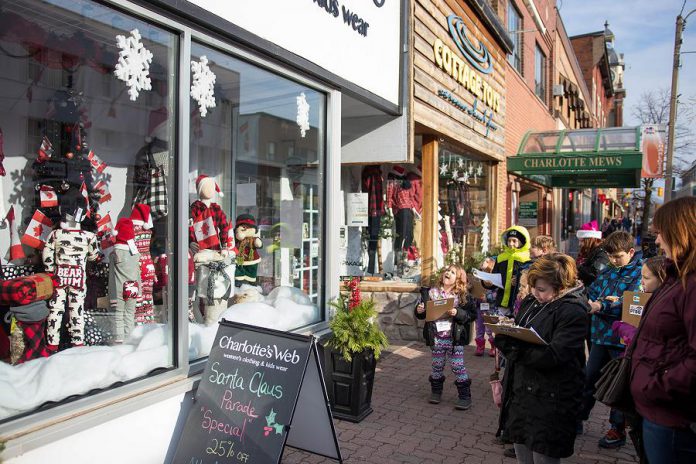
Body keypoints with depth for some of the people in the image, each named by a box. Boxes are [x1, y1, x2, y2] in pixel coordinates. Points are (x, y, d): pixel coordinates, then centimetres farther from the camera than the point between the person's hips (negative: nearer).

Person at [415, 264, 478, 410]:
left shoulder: (463, 295, -5)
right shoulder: (432, 292, 1)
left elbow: (472, 314, -9)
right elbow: (424, 313, 9)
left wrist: (457, 313, -23)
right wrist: (419, 310, -13)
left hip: (454, 337, -2)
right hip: (436, 337, 3)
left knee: (458, 367, 3)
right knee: (437, 366, 15)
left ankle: (465, 396, 17)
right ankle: (436, 391, 33)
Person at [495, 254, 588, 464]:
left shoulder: (573, 311, -17)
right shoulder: (532, 301, 6)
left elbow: (552, 356, -24)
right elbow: (515, 334, 12)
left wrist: (513, 346, -22)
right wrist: (503, 334, -11)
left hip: (550, 398, -7)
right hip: (522, 390, 7)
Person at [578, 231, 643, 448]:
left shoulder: (640, 273, -9)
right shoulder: (607, 272, 10)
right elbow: (591, 293, 6)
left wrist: (601, 306, -30)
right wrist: (608, 302, -14)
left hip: (621, 339, -5)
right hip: (601, 334, 6)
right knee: (589, 378, 13)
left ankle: (618, 429, 23)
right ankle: (577, 419, 26)